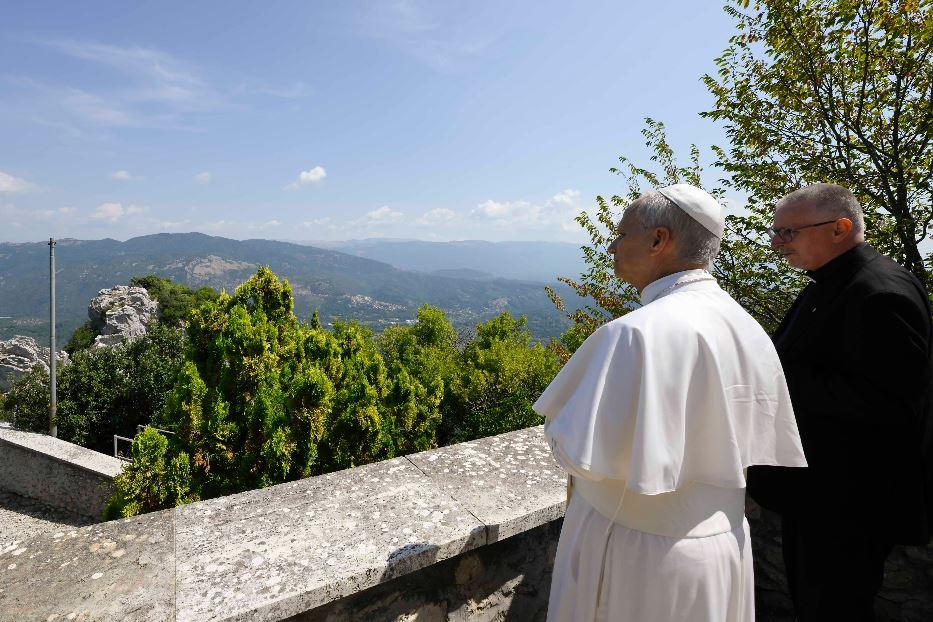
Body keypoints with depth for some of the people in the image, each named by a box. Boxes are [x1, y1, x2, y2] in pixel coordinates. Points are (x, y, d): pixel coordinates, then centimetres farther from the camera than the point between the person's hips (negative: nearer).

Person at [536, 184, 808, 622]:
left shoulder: (638, 332, -28)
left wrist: (559, 411, -8)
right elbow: (774, 456, 5)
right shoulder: (748, 328, -2)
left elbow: (582, 455, -27)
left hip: (638, 557, -7)